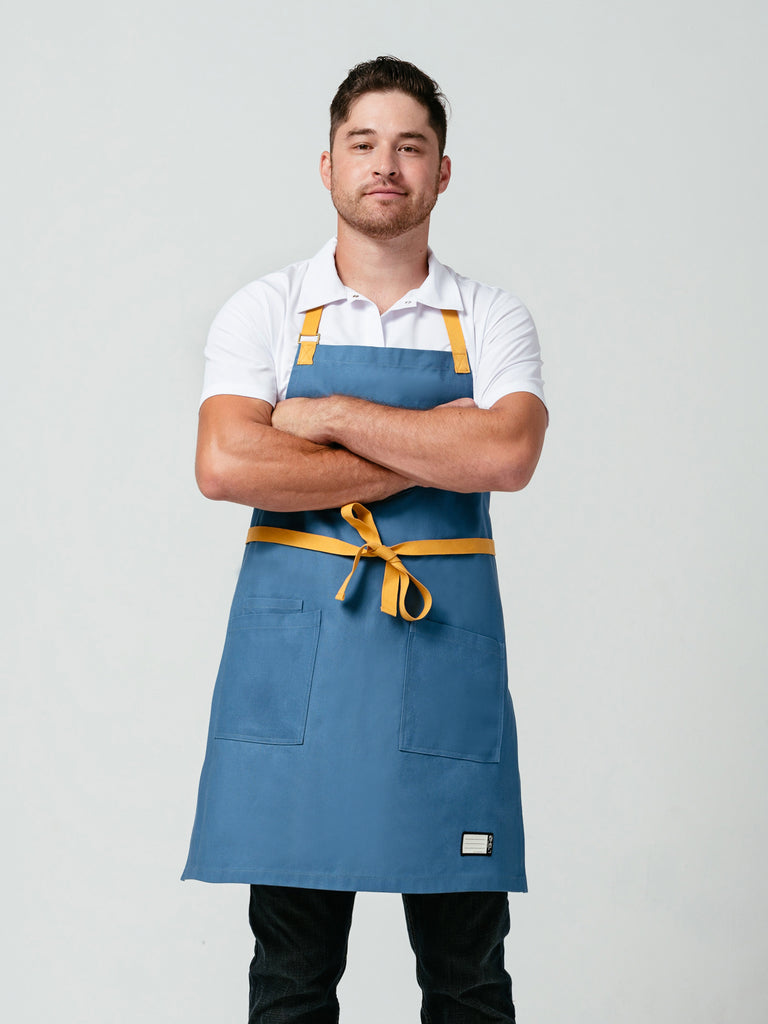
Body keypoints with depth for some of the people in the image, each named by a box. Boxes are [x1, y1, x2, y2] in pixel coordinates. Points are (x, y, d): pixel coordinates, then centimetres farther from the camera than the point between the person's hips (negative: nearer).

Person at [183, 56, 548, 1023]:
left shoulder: (492, 319, 7)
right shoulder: (266, 310, 5)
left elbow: (507, 455, -12)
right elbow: (226, 465, -11)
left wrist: (334, 415, -10)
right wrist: (429, 455, -11)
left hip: (444, 644, 1)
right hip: (293, 643, 0)